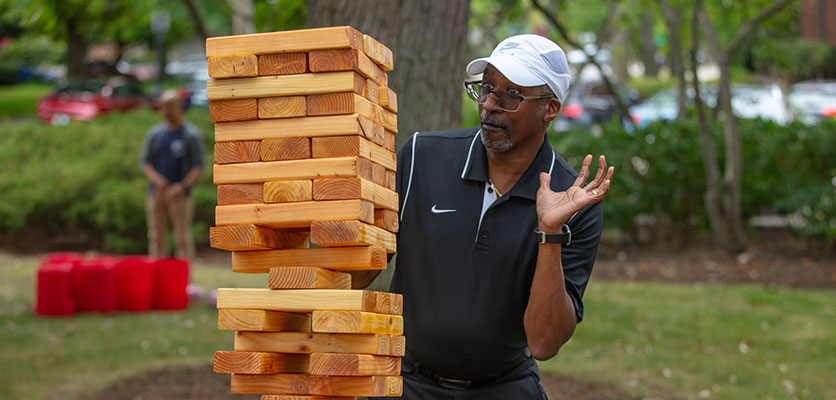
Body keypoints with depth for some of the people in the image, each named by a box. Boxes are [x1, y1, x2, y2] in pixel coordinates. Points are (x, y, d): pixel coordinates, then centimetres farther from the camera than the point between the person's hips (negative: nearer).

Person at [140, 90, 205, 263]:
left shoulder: (191, 134, -1)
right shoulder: (154, 133, 11)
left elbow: (198, 166, -5)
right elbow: (144, 161, 10)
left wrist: (182, 186, -19)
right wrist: (156, 179, -10)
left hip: (180, 195, -4)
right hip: (156, 193, 4)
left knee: (182, 238, -7)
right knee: (157, 237, 5)